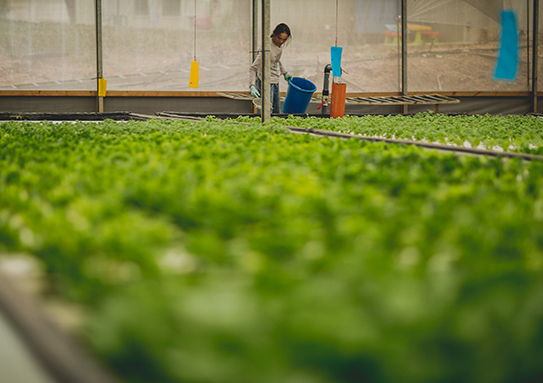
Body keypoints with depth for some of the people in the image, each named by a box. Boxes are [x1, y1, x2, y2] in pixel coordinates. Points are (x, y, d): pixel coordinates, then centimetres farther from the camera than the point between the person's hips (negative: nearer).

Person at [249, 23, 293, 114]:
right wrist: (252, 86, -34)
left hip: (275, 82, 9)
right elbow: (253, 68, -24)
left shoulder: (281, 44, 0)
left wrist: (284, 73, 27)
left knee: (276, 113, 14)